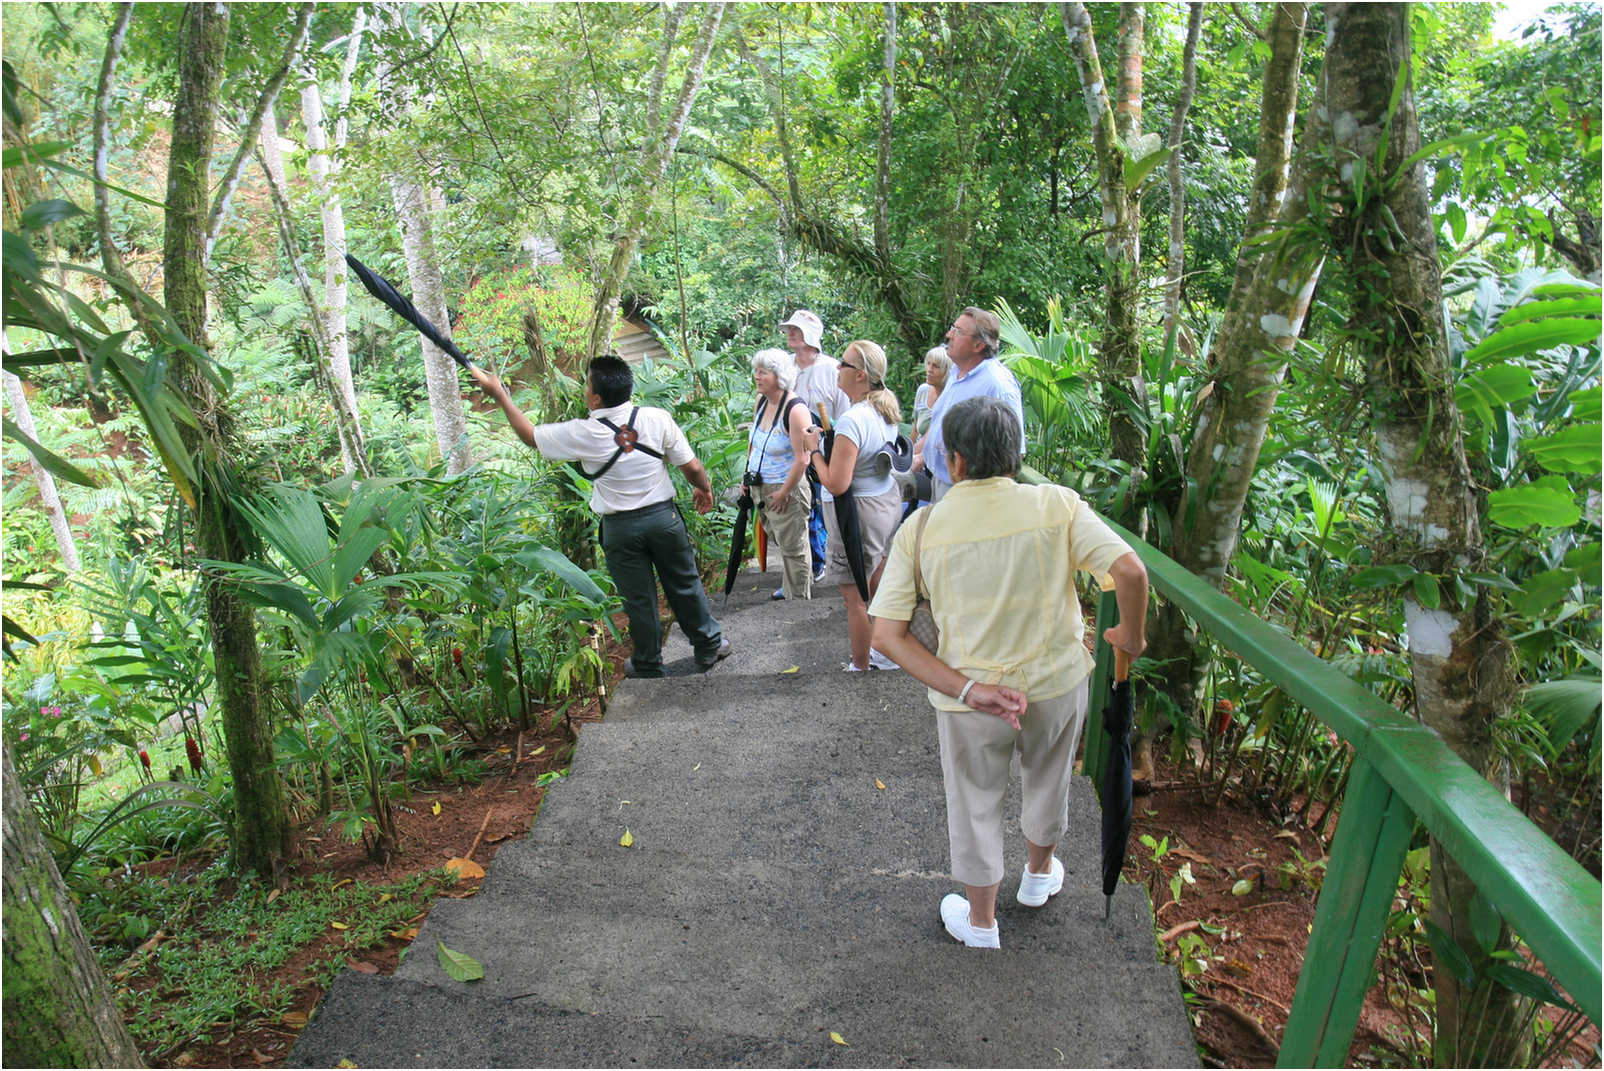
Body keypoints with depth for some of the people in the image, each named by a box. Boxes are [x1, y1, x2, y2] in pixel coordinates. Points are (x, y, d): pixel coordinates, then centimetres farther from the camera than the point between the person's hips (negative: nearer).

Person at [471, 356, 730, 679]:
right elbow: (692, 467, -6)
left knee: (638, 599, 13)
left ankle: (648, 666, 29)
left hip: (620, 528, -1)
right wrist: (704, 489, 15)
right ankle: (709, 646, 31)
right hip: (664, 516, 2)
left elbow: (530, 435, 1)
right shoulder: (658, 419, -10)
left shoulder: (583, 434, -14)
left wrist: (499, 394, 12)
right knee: (684, 586, 18)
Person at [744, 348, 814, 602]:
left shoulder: (795, 409, -23)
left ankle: (799, 599, 20)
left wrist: (783, 493, -18)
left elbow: (802, 460, -25)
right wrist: (748, 475, 14)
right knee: (780, 542, 22)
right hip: (760, 486, 8)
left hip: (786, 490, -8)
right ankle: (791, 588, 41)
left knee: (793, 548, 4)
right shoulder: (761, 400, 2)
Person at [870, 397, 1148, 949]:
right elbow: (1130, 570, -21)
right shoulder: (1057, 504, -13)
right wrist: (1132, 635, -2)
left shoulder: (919, 529, -11)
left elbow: (887, 633, -16)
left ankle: (980, 921, 44)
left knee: (975, 806, 23)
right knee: (1047, 784, 30)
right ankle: (1039, 875, 57)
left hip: (968, 696, -1)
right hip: (1057, 682, 2)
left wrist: (967, 690, -18)